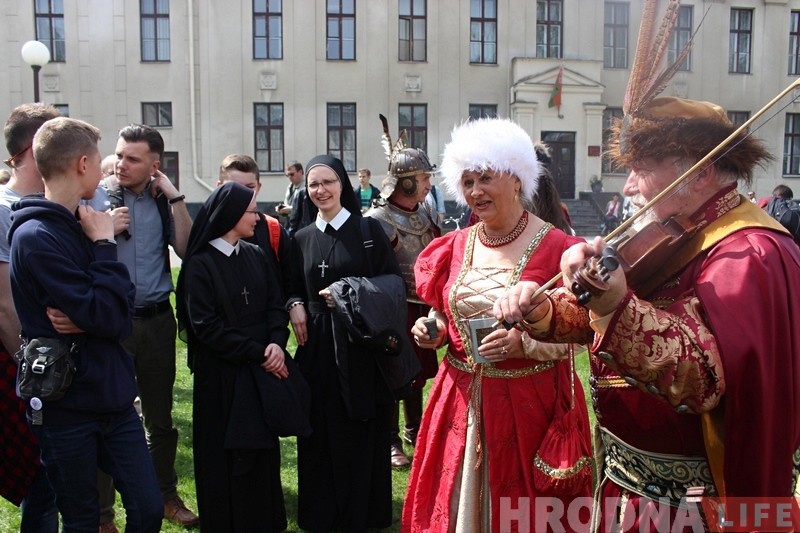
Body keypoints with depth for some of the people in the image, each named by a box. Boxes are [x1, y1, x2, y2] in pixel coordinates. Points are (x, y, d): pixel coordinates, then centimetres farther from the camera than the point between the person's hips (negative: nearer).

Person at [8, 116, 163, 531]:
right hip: (67, 408, -6)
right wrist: (105, 246, -13)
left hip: (113, 398, 6)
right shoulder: (36, 237, -16)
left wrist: (86, 321, -16)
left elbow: (121, 315, 4)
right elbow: (107, 317, -22)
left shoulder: (80, 225, 7)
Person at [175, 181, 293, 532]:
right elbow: (206, 325, -13)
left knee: (262, 446, 10)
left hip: (263, 369, 5)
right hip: (221, 374, -5)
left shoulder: (258, 257, 7)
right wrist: (257, 353, -14)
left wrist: (276, 344, -14)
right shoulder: (200, 264, -9)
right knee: (226, 453, 5)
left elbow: (276, 305, 5)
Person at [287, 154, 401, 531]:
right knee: (321, 434, 7)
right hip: (318, 348, 3)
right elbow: (294, 289, 17)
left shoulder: (368, 229, -2)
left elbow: (393, 282, -5)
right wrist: (295, 306, -5)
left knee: (362, 433, 5)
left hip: (362, 344, -3)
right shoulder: (302, 239, 9)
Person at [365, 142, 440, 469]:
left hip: (424, 305, 7)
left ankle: (414, 429, 36)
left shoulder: (425, 213, 7)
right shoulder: (379, 220, -16)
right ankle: (391, 441, 18)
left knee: (419, 371, 18)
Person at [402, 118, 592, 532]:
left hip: (529, 401, -4)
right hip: (461, 400, 5)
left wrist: (524, 342, -25)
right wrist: (434, 330, -4)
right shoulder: (456, 246, 6)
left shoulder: (556, 247, -10)